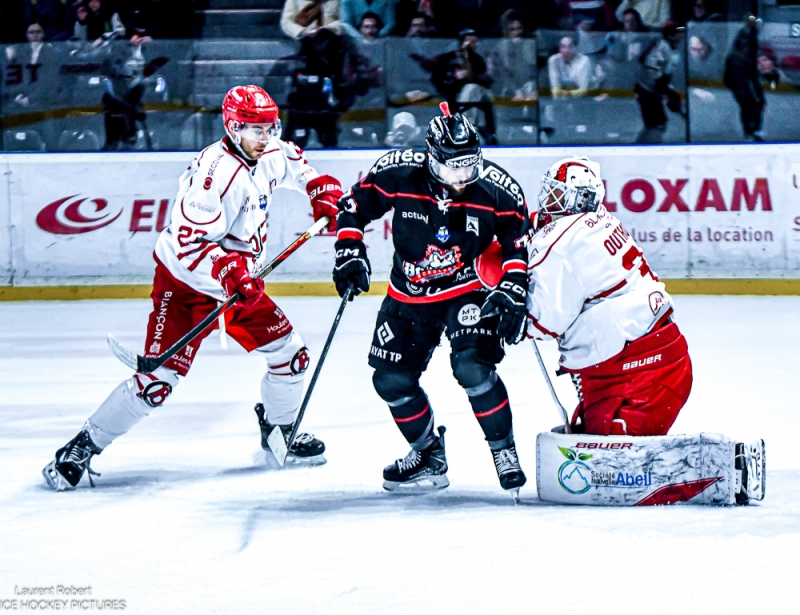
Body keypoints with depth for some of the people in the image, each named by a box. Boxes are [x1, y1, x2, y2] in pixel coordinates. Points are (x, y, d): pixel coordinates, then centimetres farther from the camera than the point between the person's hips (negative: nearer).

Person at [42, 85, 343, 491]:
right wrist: (226, 269, -44)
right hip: (186, 282, -8)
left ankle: (280, 428, 35)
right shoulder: (215, 171, -27)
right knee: (157, 380, -16)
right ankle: (80, 450, -7)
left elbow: (296, 165, 26)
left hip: (239, 282, 8)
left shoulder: (271, 155, -1)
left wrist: (323, 192, 13)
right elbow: (189, 242, -31)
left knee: (289, 354, 8)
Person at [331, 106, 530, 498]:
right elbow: (354, 206, -4)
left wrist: (512, 293, -15)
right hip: (409, 292, 3)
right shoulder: (397, 173, -20)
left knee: (472, 366, -24)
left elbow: (519, 244, -5)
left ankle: (504, 451, -4)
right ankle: (428, 456, 27)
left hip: (468, 287, -3)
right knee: (391, 380, 4)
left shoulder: (498, 190, -20)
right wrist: (349, 253, -15)